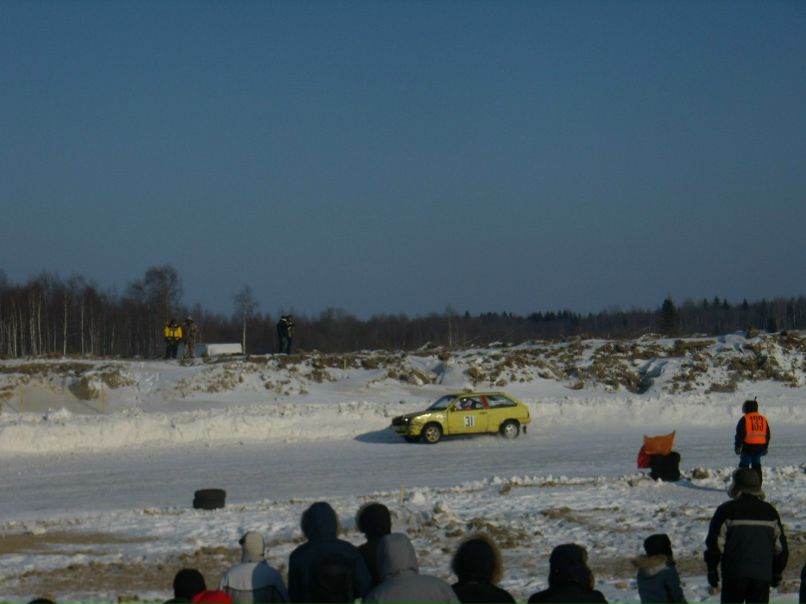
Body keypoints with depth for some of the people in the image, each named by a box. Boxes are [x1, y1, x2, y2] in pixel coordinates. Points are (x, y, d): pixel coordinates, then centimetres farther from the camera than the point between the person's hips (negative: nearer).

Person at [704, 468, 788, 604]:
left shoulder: (726, 510, -4)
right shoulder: (770, 512, 9)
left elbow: (715, 543, -5)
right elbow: (780, 546, 14)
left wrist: (712, 569, 5)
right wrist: (777, 572, 23)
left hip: (734, 574, -3)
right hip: (763, 575, 3)